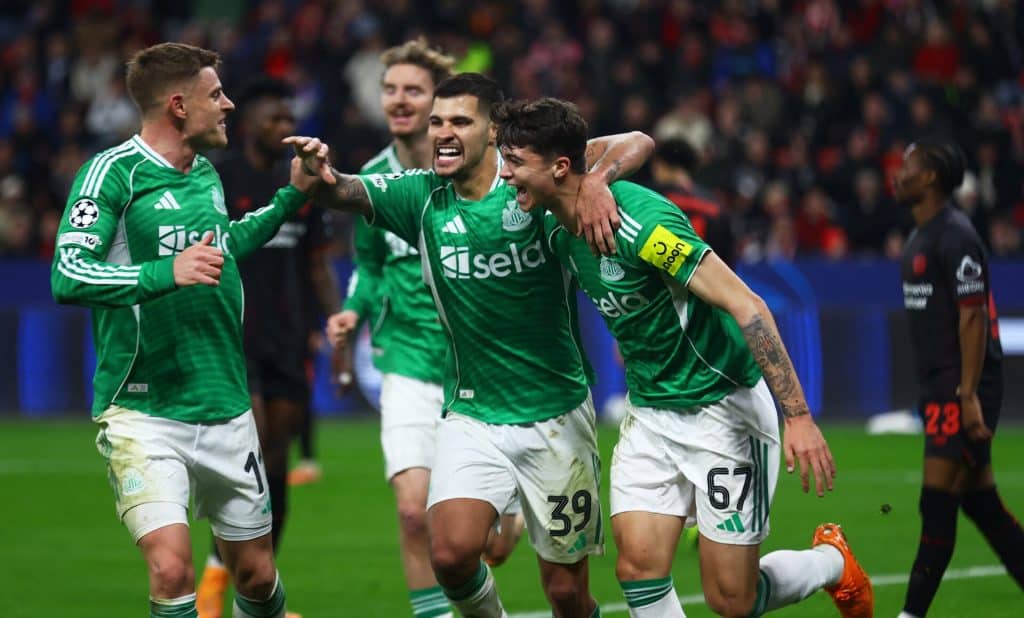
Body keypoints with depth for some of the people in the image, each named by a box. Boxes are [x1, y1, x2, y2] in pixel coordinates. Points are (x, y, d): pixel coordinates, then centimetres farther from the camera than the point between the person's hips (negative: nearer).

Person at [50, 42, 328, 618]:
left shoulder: (207, 174, 11)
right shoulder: (114, 172, -11)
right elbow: (69, 276, -21)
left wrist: (293, 195, 25)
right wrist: (166, 273, -32)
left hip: (227, 411, 6)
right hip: (145, 414, -6)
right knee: (172, 570, -22)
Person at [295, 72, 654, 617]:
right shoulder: (421, 197, 1)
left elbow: (636, 143, -13)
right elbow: (345, 193, -10)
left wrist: (596, 181, -34)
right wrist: (318, 172, -34)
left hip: (555, 415, -2)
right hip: (470, 418, 2)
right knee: (451, 554, -18)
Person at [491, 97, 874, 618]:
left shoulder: (642, 222, -25)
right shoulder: (558, 233, 0)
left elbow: (746, 306, -26)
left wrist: (799, 418, -29)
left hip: (723, 404, -7)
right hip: (649, 414, 7)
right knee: (639, 568, -11)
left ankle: (832, 562, 28)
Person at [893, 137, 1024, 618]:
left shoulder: (954, 237, -14)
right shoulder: (920, 239, 16)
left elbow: (972, 317, -19)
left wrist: (969, 395, -23)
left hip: (962, 392, -10)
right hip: (939, 391, 10)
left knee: (938, 503, -7)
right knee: (981, 503, 12)